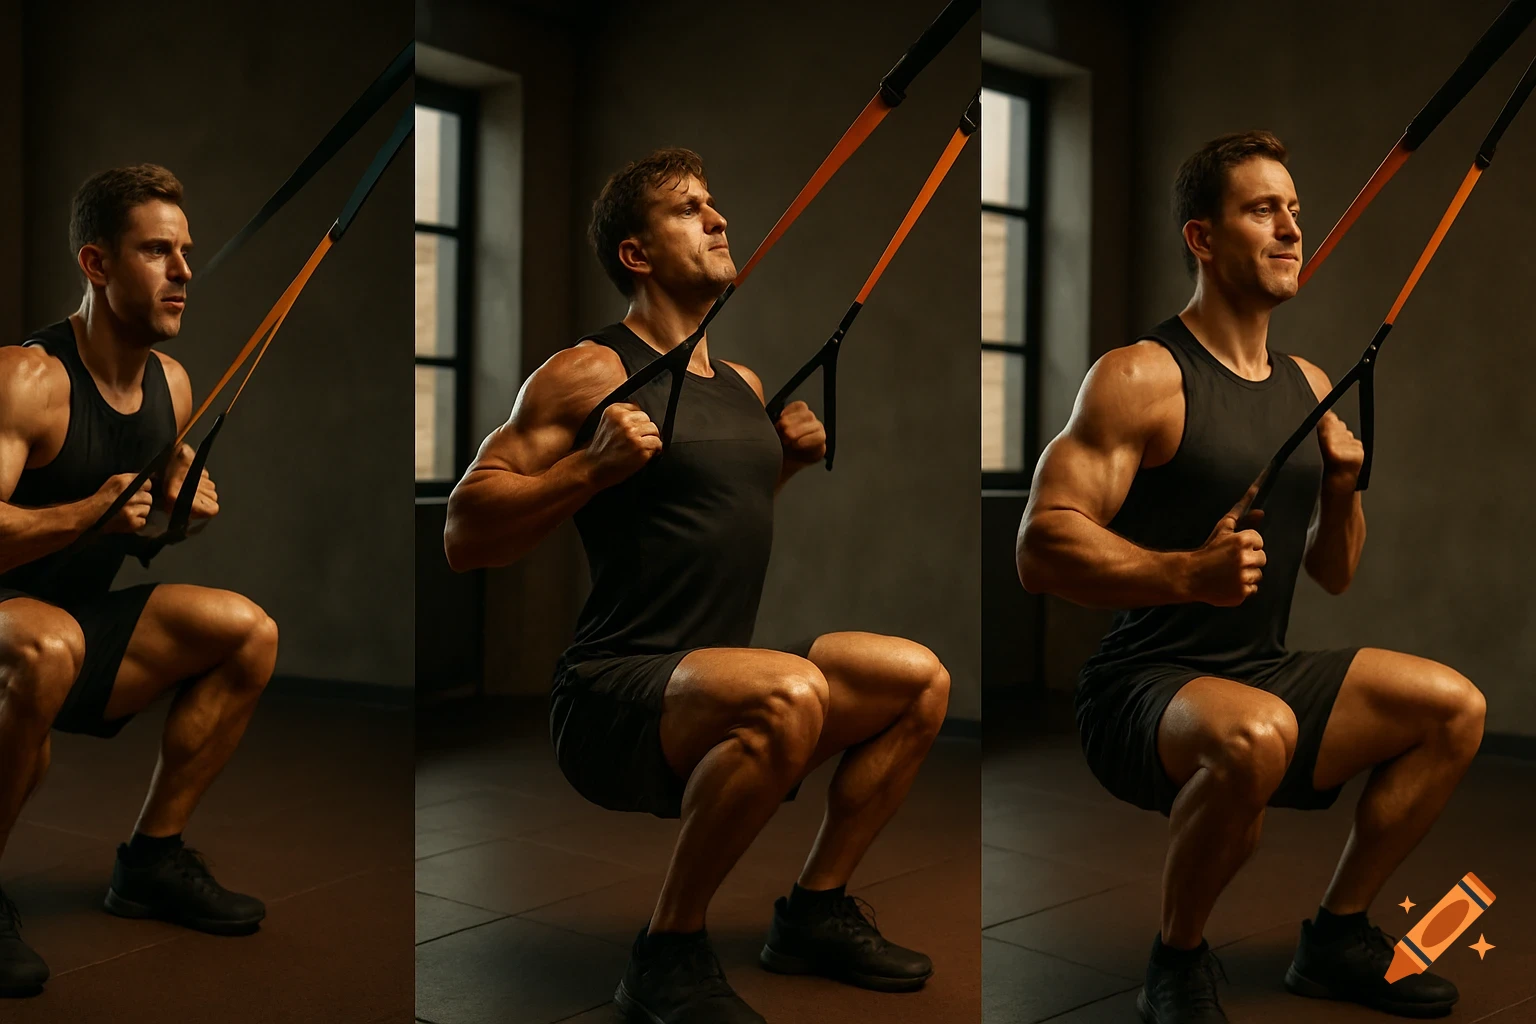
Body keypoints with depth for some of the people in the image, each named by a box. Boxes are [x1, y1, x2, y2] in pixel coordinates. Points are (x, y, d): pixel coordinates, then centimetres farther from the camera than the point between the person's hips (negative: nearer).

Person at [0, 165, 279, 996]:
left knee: (248, 632, 0)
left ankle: (151, 859, 7)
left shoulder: (172, 385, 4)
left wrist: (184, 509, -3)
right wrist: (88, 512, -39)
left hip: (80, 624, 8)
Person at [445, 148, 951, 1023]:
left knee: (921, 680, 5)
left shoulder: (744, 385, 15)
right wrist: (593, 465, -24)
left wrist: (790, 458, 14)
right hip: (611, 698, -8)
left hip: (711, 689, 8)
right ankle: (669, 953, -15)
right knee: (789, 693, -35)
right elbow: (467, 535, -12)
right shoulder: (591, 373, -9)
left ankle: (815, 911, 15)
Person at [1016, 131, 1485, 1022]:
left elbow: (1337, 575, 18)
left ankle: (1337, 939, 15)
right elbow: (1040, 549, -21)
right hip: (1141, 691, -8)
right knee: (1253, 733, -37)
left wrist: (1342, 488, -2)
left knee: (1455, 707, 1)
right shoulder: (1141, 377, -12)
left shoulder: (1310, 387, 12)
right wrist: (1187, 573, -35)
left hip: (1264, 675, 8)